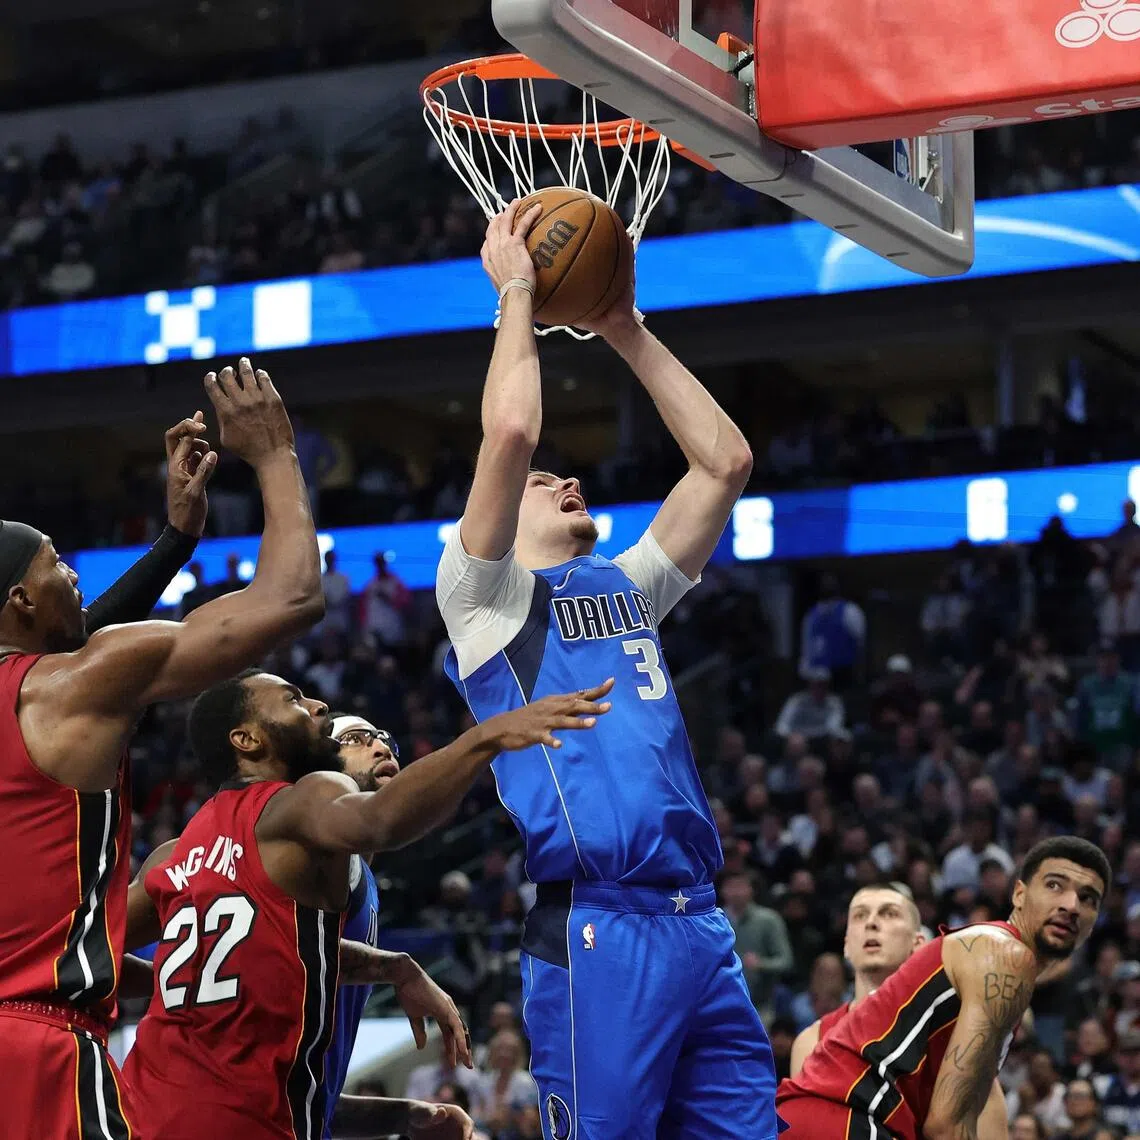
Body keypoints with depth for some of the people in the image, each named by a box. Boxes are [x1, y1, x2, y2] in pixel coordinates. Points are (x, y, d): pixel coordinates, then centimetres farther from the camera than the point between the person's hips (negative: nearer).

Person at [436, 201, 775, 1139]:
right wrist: (516, 294, 5)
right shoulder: (484, 595, 7)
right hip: (595, 929, -7)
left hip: (700, 923, 7)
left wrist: (626, 331, 22)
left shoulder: (626, 589, 26)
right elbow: (511, 432, -8)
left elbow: (725, 461, 23)